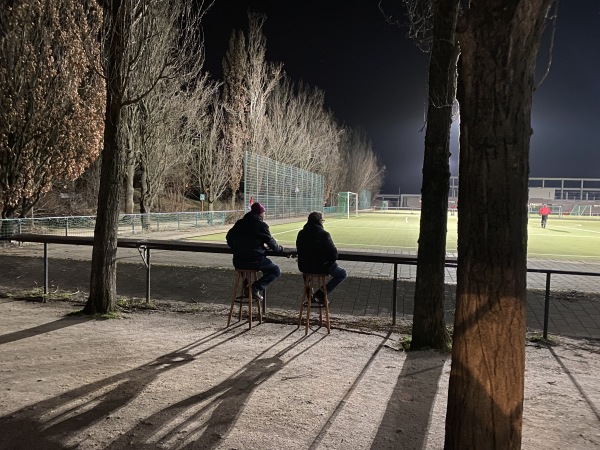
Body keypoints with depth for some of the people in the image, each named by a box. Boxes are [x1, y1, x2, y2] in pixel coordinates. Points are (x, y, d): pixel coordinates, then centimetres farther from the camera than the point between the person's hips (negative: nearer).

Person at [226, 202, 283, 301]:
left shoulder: (240, 223, 9)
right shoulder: (261, 225, -7)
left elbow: (229, 237, 19)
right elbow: (271, 242, -1)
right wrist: (280, 248, 19)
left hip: (238, 262, 6)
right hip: (255, 260, -6)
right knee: (276, 271, 9)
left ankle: (246, 285, 24)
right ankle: (256, 288, -9)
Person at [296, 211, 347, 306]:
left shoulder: (301, 233, 0)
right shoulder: (324, 234, -16)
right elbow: (334, 253, -14)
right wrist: (329, 264, 6)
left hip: (304, 267, 6)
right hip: (321, 267, -6)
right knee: (343, 274, 13)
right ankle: (320, 294, 4)